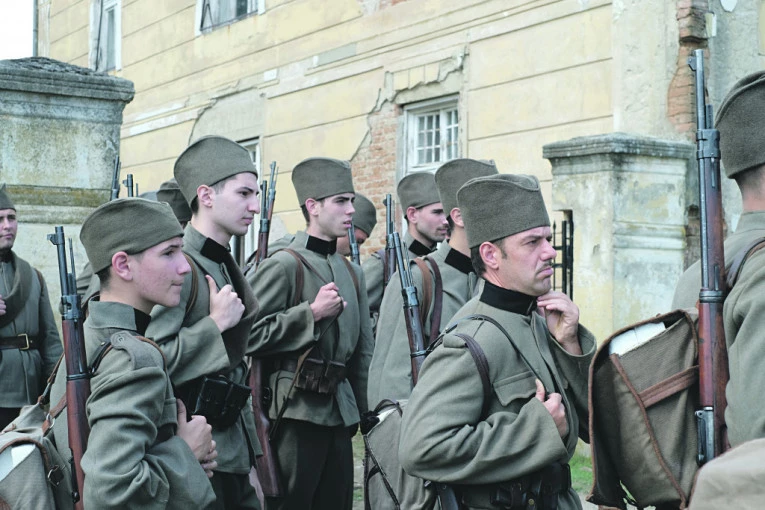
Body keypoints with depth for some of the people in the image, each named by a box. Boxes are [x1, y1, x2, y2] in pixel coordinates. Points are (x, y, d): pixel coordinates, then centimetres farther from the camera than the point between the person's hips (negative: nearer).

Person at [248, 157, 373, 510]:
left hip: (339, 412, 7)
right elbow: (249, 334, -17)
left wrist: (364, 412, 15)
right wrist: (313, 312, -17)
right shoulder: (283, 265, -9)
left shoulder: (352, 272, 14)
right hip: (296, 412, -7)